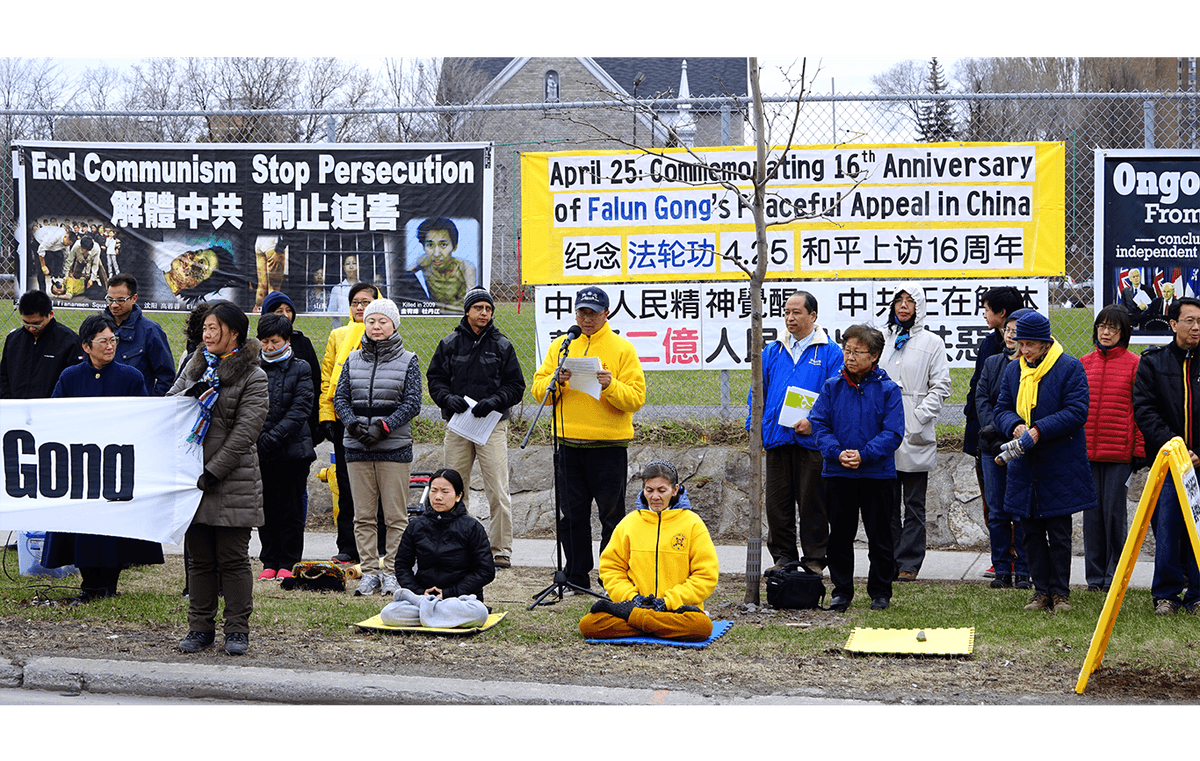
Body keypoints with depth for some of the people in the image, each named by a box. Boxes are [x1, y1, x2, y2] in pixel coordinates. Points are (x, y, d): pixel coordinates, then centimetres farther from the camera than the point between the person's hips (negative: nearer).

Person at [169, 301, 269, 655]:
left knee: (233, 559, -1)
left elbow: (244, 432, -11)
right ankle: (200, 628, 15)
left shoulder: (253, 377, -5)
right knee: (199, 558, 9)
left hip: (233, 480, -5)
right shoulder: (196, 366, 13)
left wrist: (213, 472, -15)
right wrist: (189, 394, -12)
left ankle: (237, 630, 6)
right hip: (192, 475, 5)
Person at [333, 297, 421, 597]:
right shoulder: (353, 360, 11)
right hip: (357, 448, 3)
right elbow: (340, 398, 8)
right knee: (363, 516, 4)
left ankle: (392, 570, 6)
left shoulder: (407, 361, 3)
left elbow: (412, 403, -4)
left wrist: (382, 427, -15)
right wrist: (353, 423, -11)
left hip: (395, 446, -3)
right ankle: (369, 572, 9)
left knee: (395, 516, -2)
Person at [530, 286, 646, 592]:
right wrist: (556, 381, -12)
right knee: (572, 514, 7)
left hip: (609, 444, -3)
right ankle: (576, 577, 16)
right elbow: (538, 389, 7)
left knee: (611, 515, 1)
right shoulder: (560, 346, 10)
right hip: (568, 444, 3)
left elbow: (636, 398, -7)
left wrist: (610, 386, -24)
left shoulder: (622, 348, 0)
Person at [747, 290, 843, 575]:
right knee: (777, 502, 7)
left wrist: (814, 422, -17)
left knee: (812, 502, 1)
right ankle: (783, 556, 17)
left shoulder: (830, 353, 1)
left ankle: (814, 560, 9)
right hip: (777, 439, 4)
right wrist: (755, 428, 5)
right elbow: (758, 392, 16)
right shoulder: (772, 352, 13)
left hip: (812, 440, -4)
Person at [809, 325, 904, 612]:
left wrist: (864, 455, -21)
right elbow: (819, 424, -1)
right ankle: (841, 591, 17)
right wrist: (837, 453, -17)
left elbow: (893, 433, -9)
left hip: (877, 473, -2)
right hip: (838, 473, 2)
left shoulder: (888, 390, -3)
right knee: (840, 535, 7)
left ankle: (880, 591, 16)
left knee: (879, 537, 5)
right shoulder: (832, 387, 4)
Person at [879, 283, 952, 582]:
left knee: (914, 504, 0)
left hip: (915, 435, -4)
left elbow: (940, 387, -3)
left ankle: (909, 564, 3)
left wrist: (918, 418, -13)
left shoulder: (931, 342, 2)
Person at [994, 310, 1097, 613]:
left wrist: (1040, 429, -22)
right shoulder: (1013, 370, 10)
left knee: (1059, 533, 1)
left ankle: (1060, 593, 9)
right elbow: (1002, 409, 11)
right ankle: (1041, 591, 15)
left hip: (1059, 468, -5)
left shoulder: (1070, 368, -7)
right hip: (1024, 466, 5)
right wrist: (1014, 426, -12)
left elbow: (1077, 411, -13)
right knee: (1032, 532, 8)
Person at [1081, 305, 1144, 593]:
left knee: (1114, 511, -2)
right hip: (1087, 450, 4)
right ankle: (1095, 576, 13)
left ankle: (1114, 575, 8)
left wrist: (1140, 450, -5)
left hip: (1119, 451, -4)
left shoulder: (1133, 364, 0)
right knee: (1092, 512, 5)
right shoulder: (1084, 363, 12)